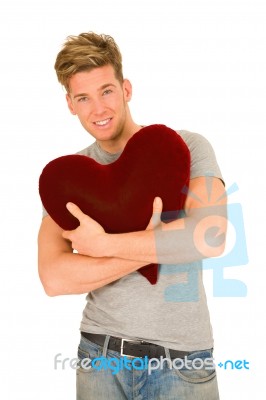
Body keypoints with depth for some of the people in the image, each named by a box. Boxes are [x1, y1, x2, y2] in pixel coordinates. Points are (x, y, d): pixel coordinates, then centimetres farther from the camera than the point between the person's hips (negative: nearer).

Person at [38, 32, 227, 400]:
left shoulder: (187, 148, -7)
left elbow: (211, 236, -24)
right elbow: (54, 278, -12)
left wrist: (103, 244, -18)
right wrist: (158, 244, -20)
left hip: (180, 356, -2)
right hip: (100, 353, 2)